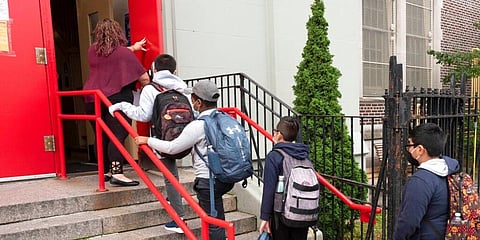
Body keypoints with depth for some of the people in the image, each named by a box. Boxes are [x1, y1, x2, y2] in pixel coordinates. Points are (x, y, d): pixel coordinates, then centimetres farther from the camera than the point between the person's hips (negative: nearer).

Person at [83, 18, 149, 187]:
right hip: (116, 99, -6)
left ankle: (105, 172, 22)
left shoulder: (92, 51, 11)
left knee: (102, 137, 13)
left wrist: (132, 48, 40)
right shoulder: (124, 53, -5)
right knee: (118, 136, -10)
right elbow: (144, 78, -5)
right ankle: (117, 173, -17)